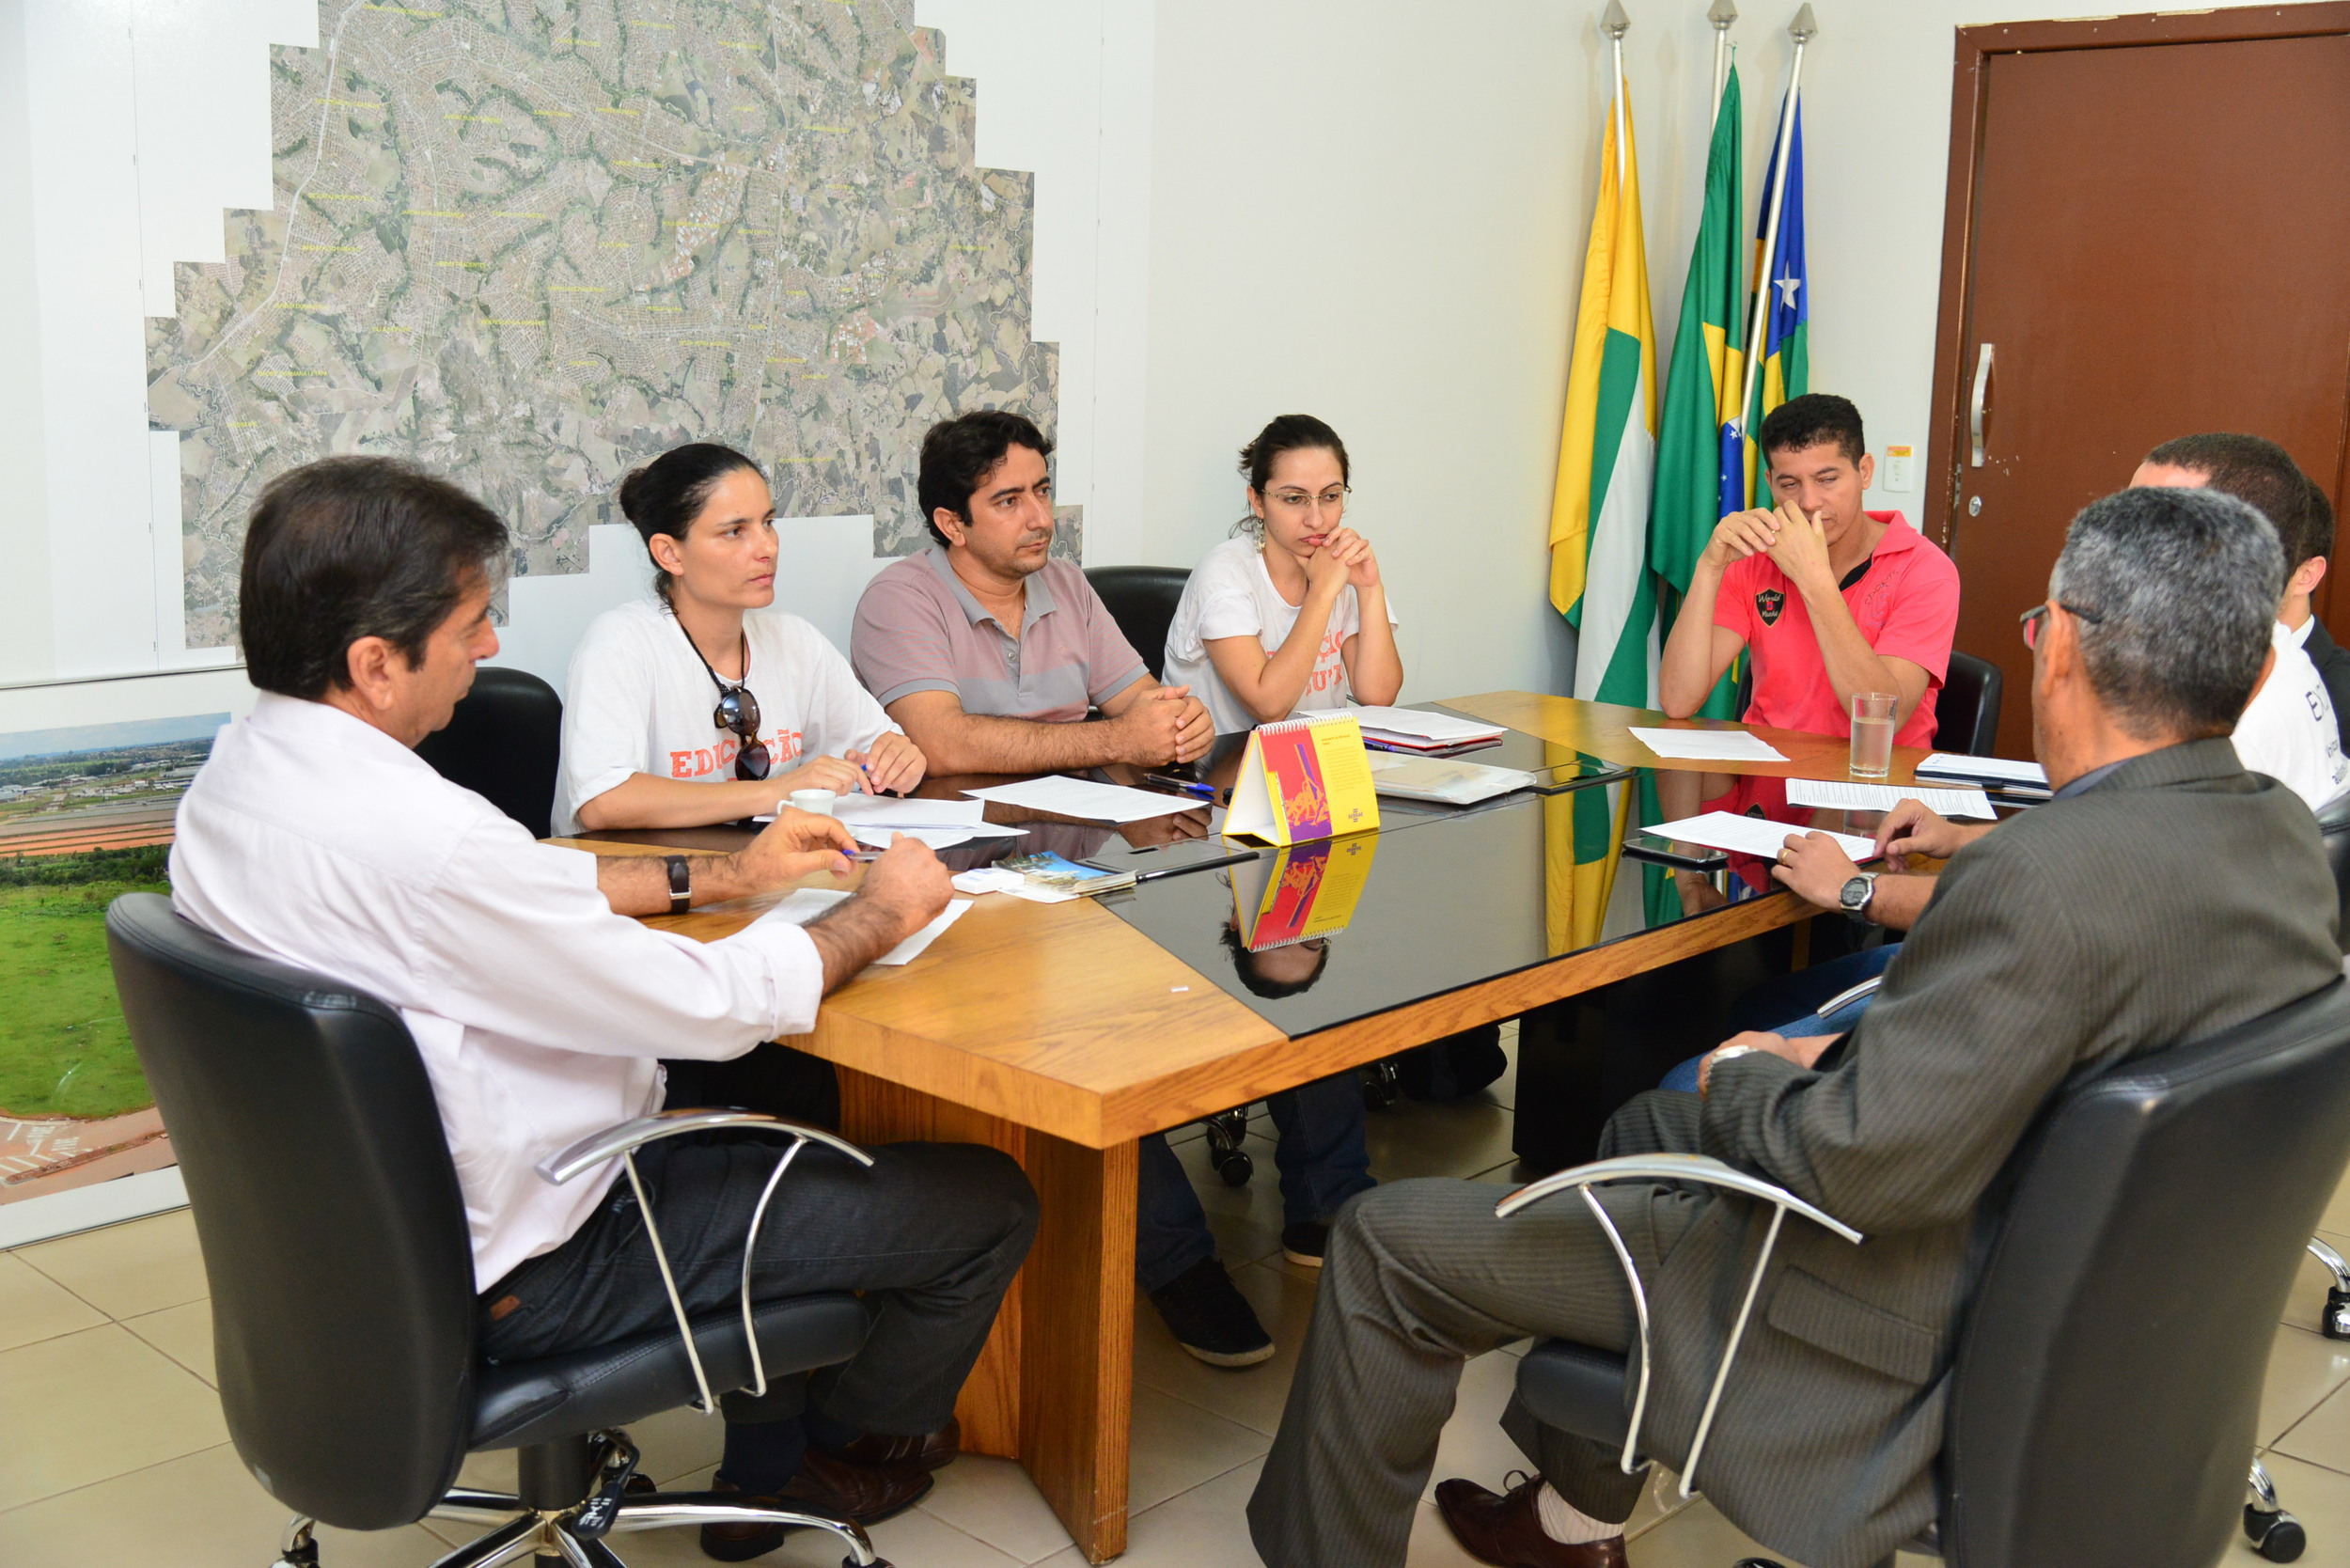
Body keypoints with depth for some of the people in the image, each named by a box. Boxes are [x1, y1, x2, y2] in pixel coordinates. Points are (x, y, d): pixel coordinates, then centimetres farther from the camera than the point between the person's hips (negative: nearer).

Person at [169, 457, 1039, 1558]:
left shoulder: (231, 780, -3)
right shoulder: (422, 839, -34)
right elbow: (716, 1005, -25)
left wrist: (717, 877, 9)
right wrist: (880, 911, -8)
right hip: (519, 1277, -9)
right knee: (986, 1201, 3)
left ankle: (763, 1468, 37)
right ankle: (847, 1449, 32)